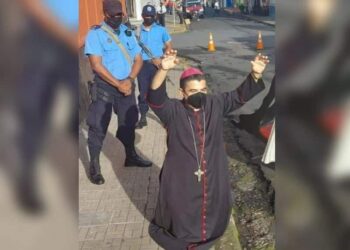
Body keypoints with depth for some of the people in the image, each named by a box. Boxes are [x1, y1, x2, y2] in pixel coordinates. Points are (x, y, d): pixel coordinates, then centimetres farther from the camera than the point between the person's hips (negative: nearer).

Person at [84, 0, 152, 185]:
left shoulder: (128, 33, 8)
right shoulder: (95, 33, -9)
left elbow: (138, 59, 7)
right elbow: (96, 64, -16)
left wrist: (129, 80, -10)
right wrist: (117, 84, -17)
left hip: (126, 85, 5)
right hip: (104, 87, -5)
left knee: (128, 122, 16)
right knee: (98, 127, -1)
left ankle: (131, 156, 34)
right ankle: (94, 166, 12)